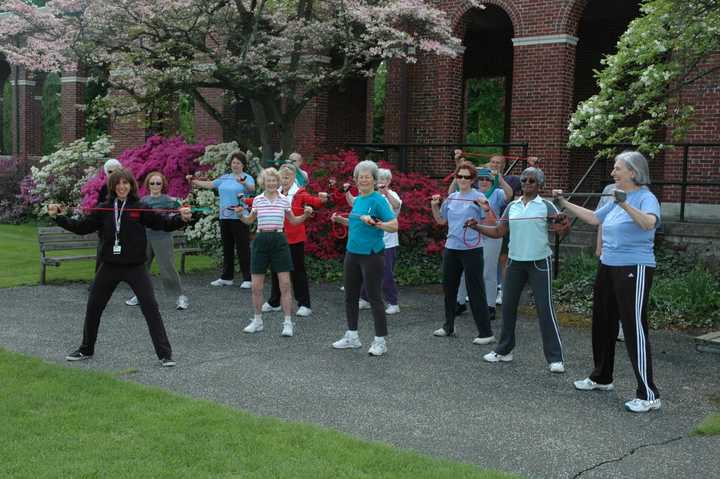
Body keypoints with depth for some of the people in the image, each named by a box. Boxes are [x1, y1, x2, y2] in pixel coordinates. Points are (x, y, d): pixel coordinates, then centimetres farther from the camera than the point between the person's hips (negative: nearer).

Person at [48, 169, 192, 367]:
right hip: (109, 266, 4)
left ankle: (165, 354, -3)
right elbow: (81, 227, 8)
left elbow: (164, 223, -8)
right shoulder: (104, 209, 3)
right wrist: (58, 217, 2)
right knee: (93, 307, 13)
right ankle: (86, 350, 34)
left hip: (135, 267, -4)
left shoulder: (140, 208, -5)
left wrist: (182, 218, -25)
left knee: (150, 308, -10)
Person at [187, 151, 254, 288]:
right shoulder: (225, 178, 15)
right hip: (225, 217, 7)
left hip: (239, 217, -7)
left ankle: (247, 279, 0)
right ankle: (226, 278, 23)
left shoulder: (247, 178, -4)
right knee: (227, 248, 14)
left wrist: (243, 183, -43)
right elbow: (209, 184, 17)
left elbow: (252, 189, -24)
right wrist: (194, 181, 8)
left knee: (243, 248, -5)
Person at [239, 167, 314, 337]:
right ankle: (257, 321, 21)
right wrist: (241, 214, -4)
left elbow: (293, 220, 13)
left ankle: (288, 323, 5)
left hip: (279, 240, -1)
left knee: (285, 284, -4)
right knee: (256, 286, 5)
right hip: (261, 240, 1)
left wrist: (305, 214, -5)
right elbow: (249, 221, 16)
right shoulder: (257, 200, 4)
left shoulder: (284, 200, 2)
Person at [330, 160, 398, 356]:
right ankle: (352, 336, 27)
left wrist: (375, 223, -32)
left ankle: (380, 341, 9)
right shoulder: (357, 200, 10)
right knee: (350, 295, 14)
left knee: (374, 297, -1)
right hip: (352, 252, 8)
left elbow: (394, 226, -18)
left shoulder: (378, 200, -12)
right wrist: (341, 220, 11)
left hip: (372, 254, -8)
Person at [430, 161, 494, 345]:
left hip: (471, 249, -6)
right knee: (448, 288, 16)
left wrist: (486, 208, -28)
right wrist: (434, 206, 7)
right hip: (451, 248, 6)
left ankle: (486, 333, 2)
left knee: (475, 291, -5)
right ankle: (449, 327, 32)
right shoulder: (451, 198, 10)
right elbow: (441, 221, 21)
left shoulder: (478, 197, -7)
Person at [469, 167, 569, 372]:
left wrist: (564, 225, -36)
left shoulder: (546, 206, -4)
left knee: (545, 309, -6)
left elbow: (562, 229, -14)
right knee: (508, 306, 10)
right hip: (515, 262, 5)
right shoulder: (512, 206, 8)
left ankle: (555, 358, -1)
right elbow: (499, 232, 7)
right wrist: (477, 226, -6)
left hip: (539, 262, -5)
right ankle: (504, 350, 23)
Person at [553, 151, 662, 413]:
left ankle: (649, 395, -2)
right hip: (608, 268, 9)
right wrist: (565, 203, 21)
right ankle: (601, 378, 35)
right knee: (602, 323, 18)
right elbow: (594, 217, 23)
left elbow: (649, 223, -33)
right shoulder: (617, 200, 12)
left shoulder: (646, 198, -14)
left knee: (634, 328, -9)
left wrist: (625, 205, -48)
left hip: (634, 270, -9)